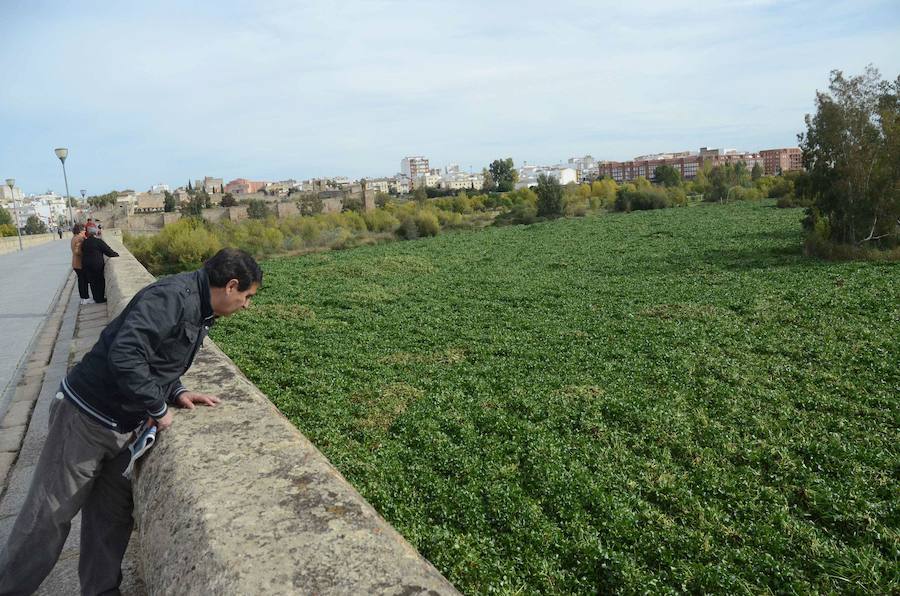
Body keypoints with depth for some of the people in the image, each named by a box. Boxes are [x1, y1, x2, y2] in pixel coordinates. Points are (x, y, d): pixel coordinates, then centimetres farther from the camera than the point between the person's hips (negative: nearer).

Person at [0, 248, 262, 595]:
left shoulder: (200, 313, 8)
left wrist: (178, 391, 0)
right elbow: (125, 355, -33)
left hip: (124, 428, 9)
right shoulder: (173, 295, -24)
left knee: (112, 515, 15)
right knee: (50, 517, 5)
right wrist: (158, 408, -22)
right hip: (86, 419, -9)